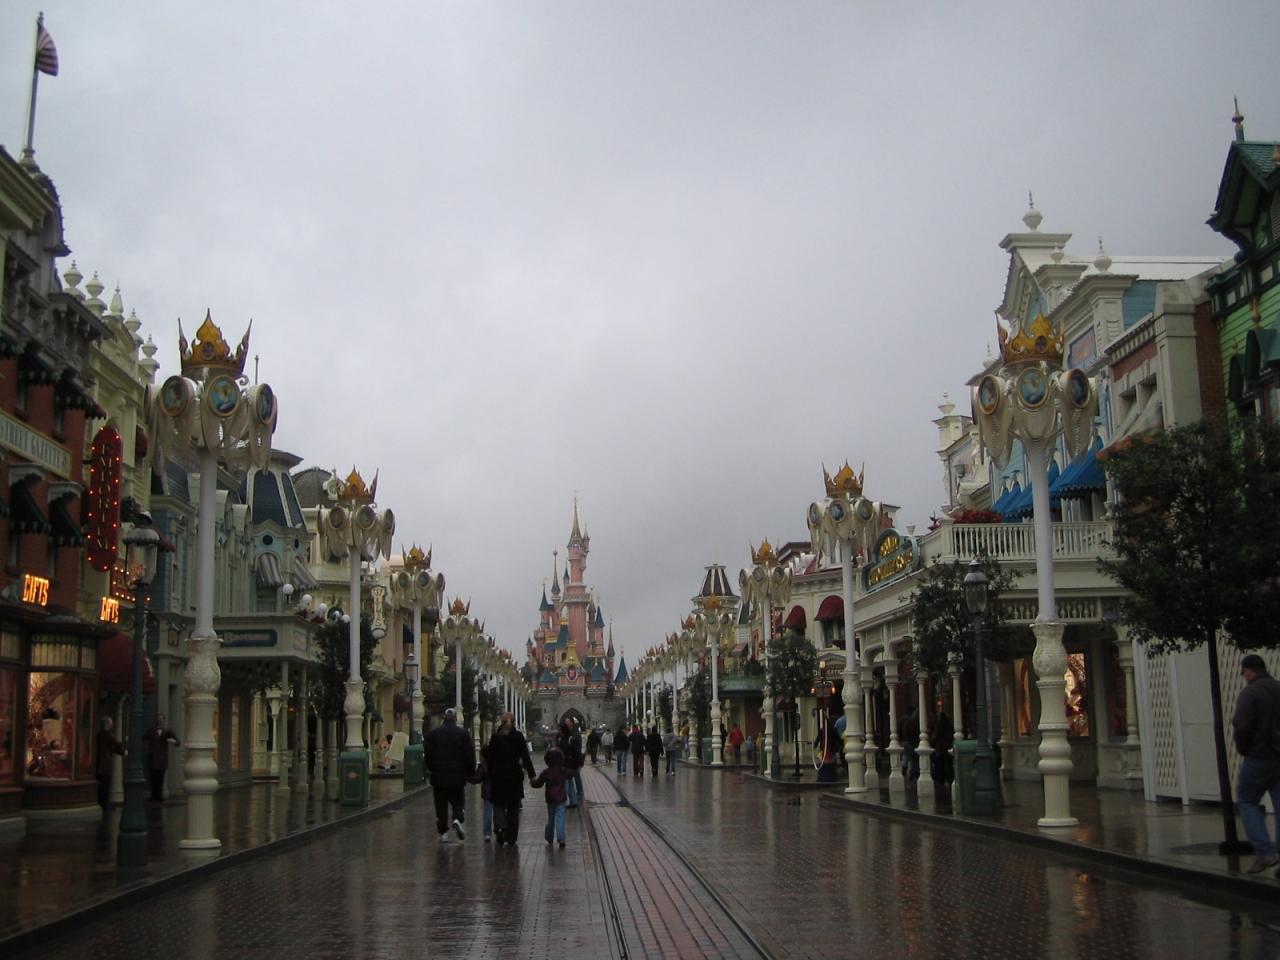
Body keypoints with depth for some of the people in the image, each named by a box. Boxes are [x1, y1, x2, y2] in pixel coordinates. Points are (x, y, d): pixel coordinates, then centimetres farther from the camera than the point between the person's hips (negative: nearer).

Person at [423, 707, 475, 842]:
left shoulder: (433, 734, 1)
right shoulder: (463, 734, -1)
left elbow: (427, 755, 1)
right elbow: (470, 755, -3)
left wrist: (431, 769, 17)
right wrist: (470, 772, 9)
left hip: (438, 776, 1)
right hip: (458, 776, -1)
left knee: (441, 805, 8)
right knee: (458, 801, 10)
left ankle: (443, 832, 7)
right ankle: (457, 820, -17)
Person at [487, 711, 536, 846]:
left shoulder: (495, 737, -2)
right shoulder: (518, 736, -4)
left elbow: (490, 758, -1)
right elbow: (525, 756, -7)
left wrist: (490, 775, 6)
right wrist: (531, 774, -7)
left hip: (498, 775, 0)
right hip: (515, 775, 0)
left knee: (499, 804, 10)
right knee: (513, 807, 10)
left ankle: (500, 826, -18)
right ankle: (512, 838, 11)